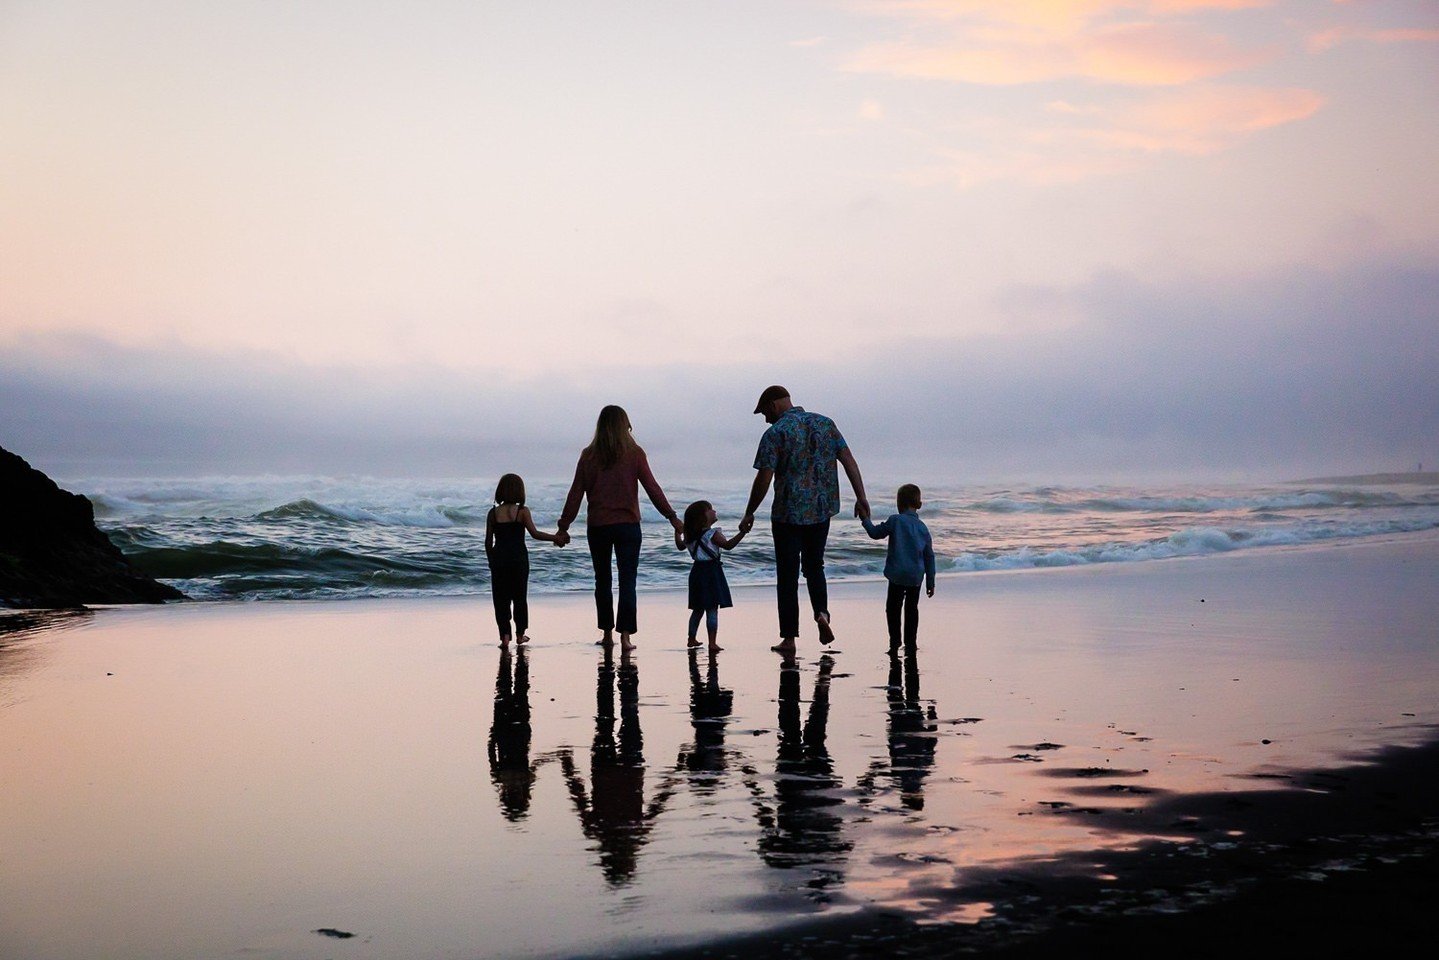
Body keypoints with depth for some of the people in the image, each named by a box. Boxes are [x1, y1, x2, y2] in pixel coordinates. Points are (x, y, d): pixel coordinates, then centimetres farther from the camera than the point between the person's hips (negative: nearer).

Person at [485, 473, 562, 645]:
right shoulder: (522, 511, -5)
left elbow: (488, 541, 3)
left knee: (501, 598, 5)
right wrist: (555, 538, -6)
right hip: (519, 559, -1)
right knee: (520, 597, 12)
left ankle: (505, 635, -4)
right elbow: (534, 533, -14)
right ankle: (520, 634, 17)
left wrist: (491, 560, 14)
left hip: (499, 559, 1)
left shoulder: (493, 513, 1)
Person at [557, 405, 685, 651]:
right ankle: (625, 635, -8)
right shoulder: (634, 453, -4)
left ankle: (607, 633, 18)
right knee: (627, 581, 1)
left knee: (602, 581, 14)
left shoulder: (589, 456, -1)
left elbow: (576, 494, 1)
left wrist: (564, 527, 8)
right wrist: (672, 518, -1)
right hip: (627, 525, -1)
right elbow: (652, 488, -6)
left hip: (597, 527, 1)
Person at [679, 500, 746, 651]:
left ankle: (692, 639, 25)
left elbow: (681, 546, 25)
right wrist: (742, 533, -31)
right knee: (712, 609, -9)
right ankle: (712, 642, -14)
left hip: (697, 571, 8)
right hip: (711, 571, -8)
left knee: (698, 609, 18)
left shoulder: (691, 536, 9)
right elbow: (727, 545, -26)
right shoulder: (712, 534, -14)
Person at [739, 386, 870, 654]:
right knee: (814, 566, 20)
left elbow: (764, 478, -12)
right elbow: (848, 459, 2)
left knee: (787, 574, 5)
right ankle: (821, 612, -5)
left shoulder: (775, 433, -9)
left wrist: (749, 514, -2)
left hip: (788, 513, -5)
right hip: (822, 510, 5)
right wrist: (861, 498, 2)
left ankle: (789, 638, 6)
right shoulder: (825, 423, 6)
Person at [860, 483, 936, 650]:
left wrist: (865, 520, 18)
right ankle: (910, 642, 15)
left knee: (893, 606, 10)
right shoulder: (922, 527, 6)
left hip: (897, 574, -4)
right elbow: (929, 557, 9)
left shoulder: (895, 520, -8)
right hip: (917, 576, 4)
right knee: (912, 608, 14)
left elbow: (875, 533, 0)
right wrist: (930, 581, 16)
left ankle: (895, 641, 6)